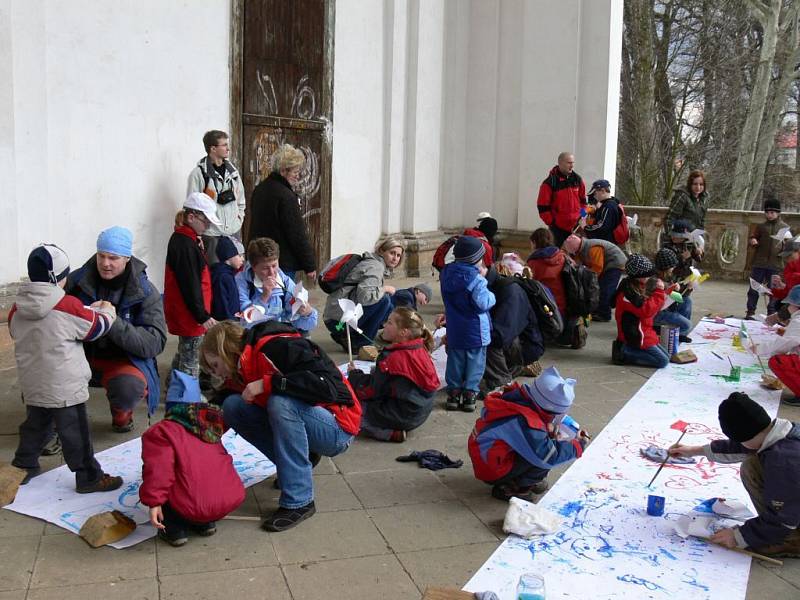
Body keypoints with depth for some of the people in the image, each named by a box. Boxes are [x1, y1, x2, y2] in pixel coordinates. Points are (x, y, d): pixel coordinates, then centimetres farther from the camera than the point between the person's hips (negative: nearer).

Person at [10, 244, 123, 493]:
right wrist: (107, 313, 16)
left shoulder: (17, 309, 1)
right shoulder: (68, 306, -19)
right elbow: (95, 327, -8)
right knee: (75, 432, 3)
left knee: (35, 427, 24)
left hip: (32, 386, 6)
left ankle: (23, 466, 36)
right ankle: (88, 477, 12)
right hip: (65, 388, -6)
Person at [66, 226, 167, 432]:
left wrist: (114, 323, -31)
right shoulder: (77, 280, -2)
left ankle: (121, 414, 4)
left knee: (129, 386, -36)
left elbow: (155, 343, -17)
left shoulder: (146, 292, -9)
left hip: (123, 359, -2)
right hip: (81, 353, 2)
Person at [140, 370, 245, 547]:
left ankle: (174, 527, 7)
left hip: (193, 508, -5)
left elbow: (158, 470, -12)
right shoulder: (211, 427, 19)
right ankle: (206, 522, 20)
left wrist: (154, 502, -12)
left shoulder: (160, 432, 0)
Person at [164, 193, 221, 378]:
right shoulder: (185, 245, -22)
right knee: (191, 362, -1)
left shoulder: (181, 238, 10)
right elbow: (190, 285, -23)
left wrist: (199, 249, 6)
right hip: (190, 314, -11)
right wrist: (203, 316, -21)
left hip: (182, 313, 11)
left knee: (183, 355, 24)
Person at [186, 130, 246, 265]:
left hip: (234, 230, 6)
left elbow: (240, 197, 22)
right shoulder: (199, 173, -10)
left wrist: (240, 215, 11)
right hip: (212, 233, -6)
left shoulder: (232, 171, 10)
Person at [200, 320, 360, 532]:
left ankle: (299, 502, -23)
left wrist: (267, 384, -29)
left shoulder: (278, 346, -21)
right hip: (296, 423, 8)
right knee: (232, 406, -4)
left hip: (337, 429, -8)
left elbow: (327, 386, -31)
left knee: (280, 403, -34)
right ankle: (298, 463, 6)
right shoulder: (241, 370, 6)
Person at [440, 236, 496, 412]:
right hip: (475, 330, -5)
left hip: (454, 329, 5)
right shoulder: (476, 278, -19)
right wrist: (491, 296, -1)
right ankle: (470, 393, 8)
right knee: (475, 361, 7)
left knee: (455, 360, 14)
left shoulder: (447, 274, 0)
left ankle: (454, 392, 17)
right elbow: (483, 303, -23)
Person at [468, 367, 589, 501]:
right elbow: (549, 457, -25)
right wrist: (577, 446, -12)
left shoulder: (519, 395, -7)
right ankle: (510, 488, -8)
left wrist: (549, 429, -2)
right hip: (492, 471, -9)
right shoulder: (525, 424, -32)